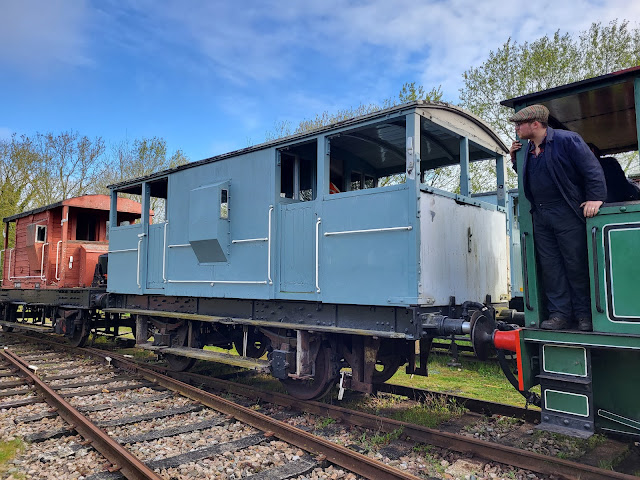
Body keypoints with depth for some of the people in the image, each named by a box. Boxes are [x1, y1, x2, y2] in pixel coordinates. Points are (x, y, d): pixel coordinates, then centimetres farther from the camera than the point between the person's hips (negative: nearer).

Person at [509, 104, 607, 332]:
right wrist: (514, 158, 11)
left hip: (567, 214, -7)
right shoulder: (528, 150, 13)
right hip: (540, 216, 7)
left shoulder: (567, 140, -8)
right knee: (550, 266, 6)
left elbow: (592, 170, -12)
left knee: (576, 264, 1)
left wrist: (595, 198, -21)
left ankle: (584, 313, 13)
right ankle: (560, 313, 12)